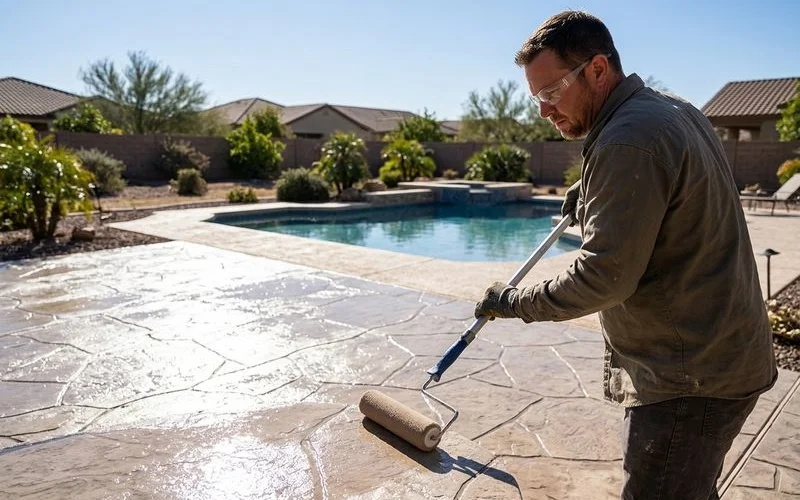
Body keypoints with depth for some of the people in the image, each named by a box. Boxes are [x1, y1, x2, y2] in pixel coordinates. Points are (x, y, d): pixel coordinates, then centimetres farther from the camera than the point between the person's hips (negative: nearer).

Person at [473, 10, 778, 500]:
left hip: (691, 377, -10)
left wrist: (515, 301, -11)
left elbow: (604, 277, -24)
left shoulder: (628, 141, -23)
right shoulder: (675, 109, 9)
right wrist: (594, 197, 19)